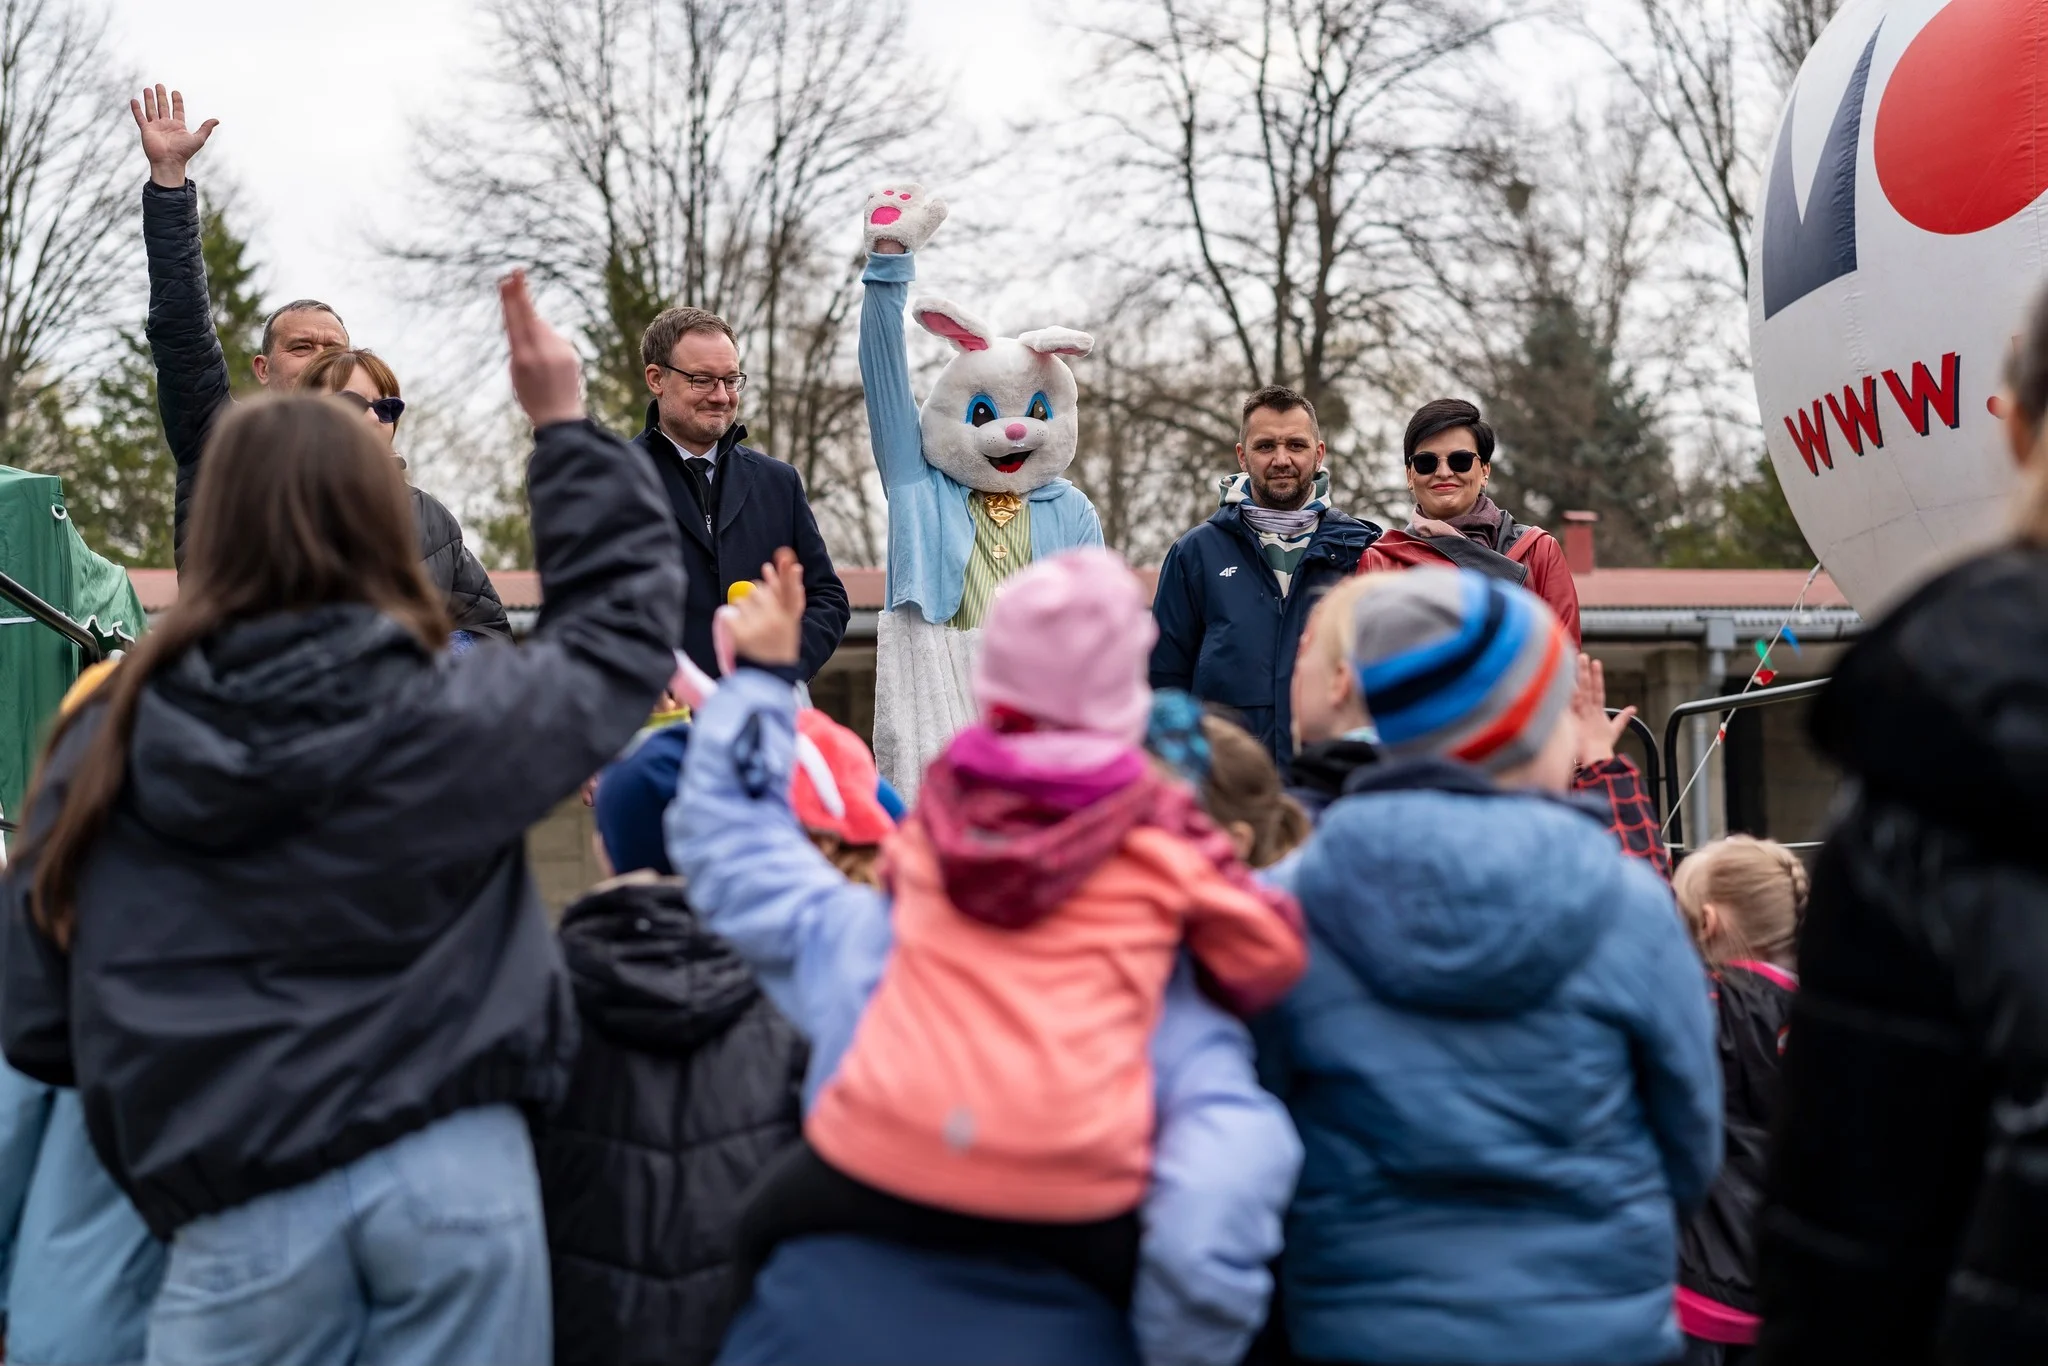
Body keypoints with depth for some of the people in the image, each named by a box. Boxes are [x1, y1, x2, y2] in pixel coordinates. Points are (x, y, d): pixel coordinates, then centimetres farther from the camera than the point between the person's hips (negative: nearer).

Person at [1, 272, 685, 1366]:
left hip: (249, 1214, 1)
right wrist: (565, 427, 23)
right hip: (455, 1172, 0)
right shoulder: (447, 716, -3)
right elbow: (625, 612, 15)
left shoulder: (113, 743, 0)